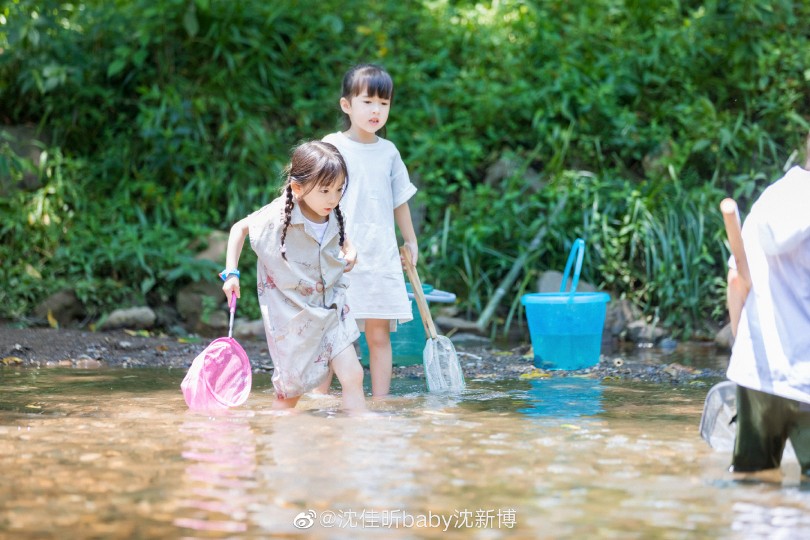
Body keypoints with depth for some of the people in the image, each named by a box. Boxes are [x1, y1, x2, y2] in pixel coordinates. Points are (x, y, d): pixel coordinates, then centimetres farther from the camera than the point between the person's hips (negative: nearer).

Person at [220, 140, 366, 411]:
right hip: (291, 315, -4)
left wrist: (349, 252, -2)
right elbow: (240, 227, -3)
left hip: (330, 306, 4)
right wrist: (231, 272, -8)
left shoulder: (334, 217, -6)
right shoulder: (277, 216, -21)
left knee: (353, 375, -6)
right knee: (290, 391, 5)